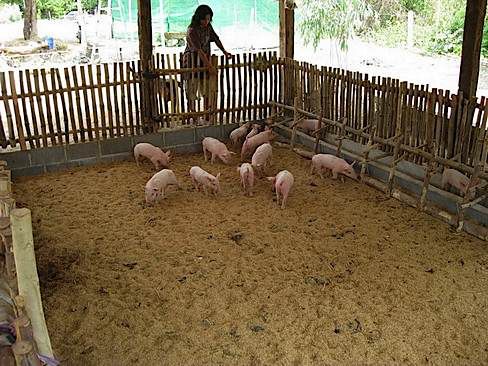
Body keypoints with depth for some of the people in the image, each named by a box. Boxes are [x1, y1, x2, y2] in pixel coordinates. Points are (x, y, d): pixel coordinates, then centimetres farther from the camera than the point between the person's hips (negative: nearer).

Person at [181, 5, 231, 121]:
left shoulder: (208, 26, -1)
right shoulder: (192, 30, -23)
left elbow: (216, 38, 14)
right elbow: (199, 50, -29)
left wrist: (224, 52, 8)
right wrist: (209, 66, -32)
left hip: (205, 58, 6)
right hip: (192, 59, -6)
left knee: (206, 86, 7)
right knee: (192, 86, -2)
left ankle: (207, 110, 16)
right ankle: (192, 111, 6)